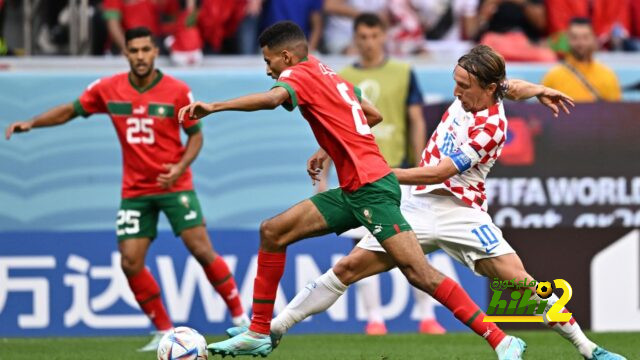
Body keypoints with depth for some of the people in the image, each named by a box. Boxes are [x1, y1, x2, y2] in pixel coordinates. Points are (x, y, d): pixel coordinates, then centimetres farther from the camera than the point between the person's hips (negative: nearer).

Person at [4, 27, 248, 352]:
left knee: (201, 250, -11)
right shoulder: (107, 89, -2)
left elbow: (195, 134, -1)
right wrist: (31, 123, -3)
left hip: (174, 186, -3)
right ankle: (164, 332, 9)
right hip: (135, 189, 3)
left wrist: (181, 167, -18)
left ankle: (239, 317, 5)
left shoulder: (177, 90, -8)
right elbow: (71, 110, 10)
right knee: (130, 263, -5)